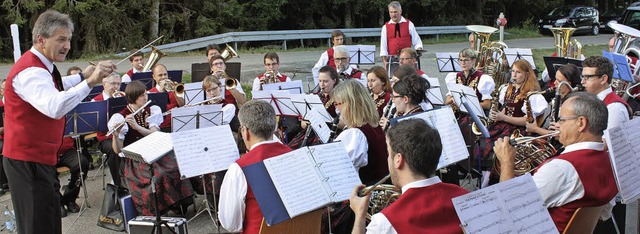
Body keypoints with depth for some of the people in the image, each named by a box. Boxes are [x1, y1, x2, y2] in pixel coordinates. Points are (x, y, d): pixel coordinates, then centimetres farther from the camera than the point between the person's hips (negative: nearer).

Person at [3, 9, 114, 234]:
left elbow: (52, 88, 34)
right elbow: (55, 107, -42)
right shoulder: (30, 71, -23)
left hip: (41, 158, 11)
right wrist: (89, 82, -46)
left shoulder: (40, 65, 11)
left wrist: (81, 77, 21)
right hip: (28, 161, -11)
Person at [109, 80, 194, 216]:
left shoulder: (152, 111, 7)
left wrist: (137, 126, -25)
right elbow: (118, 151, -10)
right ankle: (156, 211, -15)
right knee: (158, 176, -32)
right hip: (134, 160, -4)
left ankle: (179, 204, -8)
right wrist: (115, 135, -31)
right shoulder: (120, 118, -7)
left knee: (177, 168, -24)